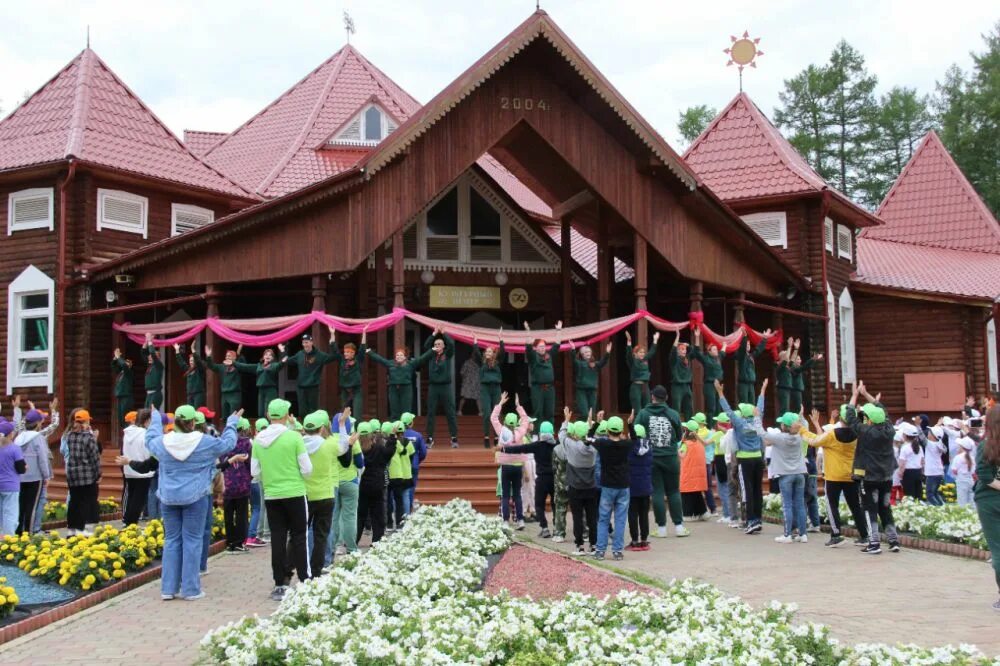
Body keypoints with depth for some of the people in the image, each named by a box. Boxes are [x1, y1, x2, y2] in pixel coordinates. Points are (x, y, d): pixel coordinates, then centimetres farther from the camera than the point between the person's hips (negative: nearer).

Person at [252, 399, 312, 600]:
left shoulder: (258, 440, -1)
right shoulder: (294, 437, -12)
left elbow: (254, 472, 6)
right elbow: (307, 469, -8)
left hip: (271, 495, 3)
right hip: (294, 494, -3)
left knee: (278, 539, 7)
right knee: (299, 537, 6)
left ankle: (280, 585, 10)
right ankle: (305, 581, 7)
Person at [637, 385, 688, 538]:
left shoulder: (643, 413, -5)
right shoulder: (674, 414, -2)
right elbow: (679, 437, 6)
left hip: (651, 458, -1)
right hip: (670, 457, 1)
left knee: (657, 492, 4)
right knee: (673, 491, 11)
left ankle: (661, 528, 5)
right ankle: (678, 526, 11)